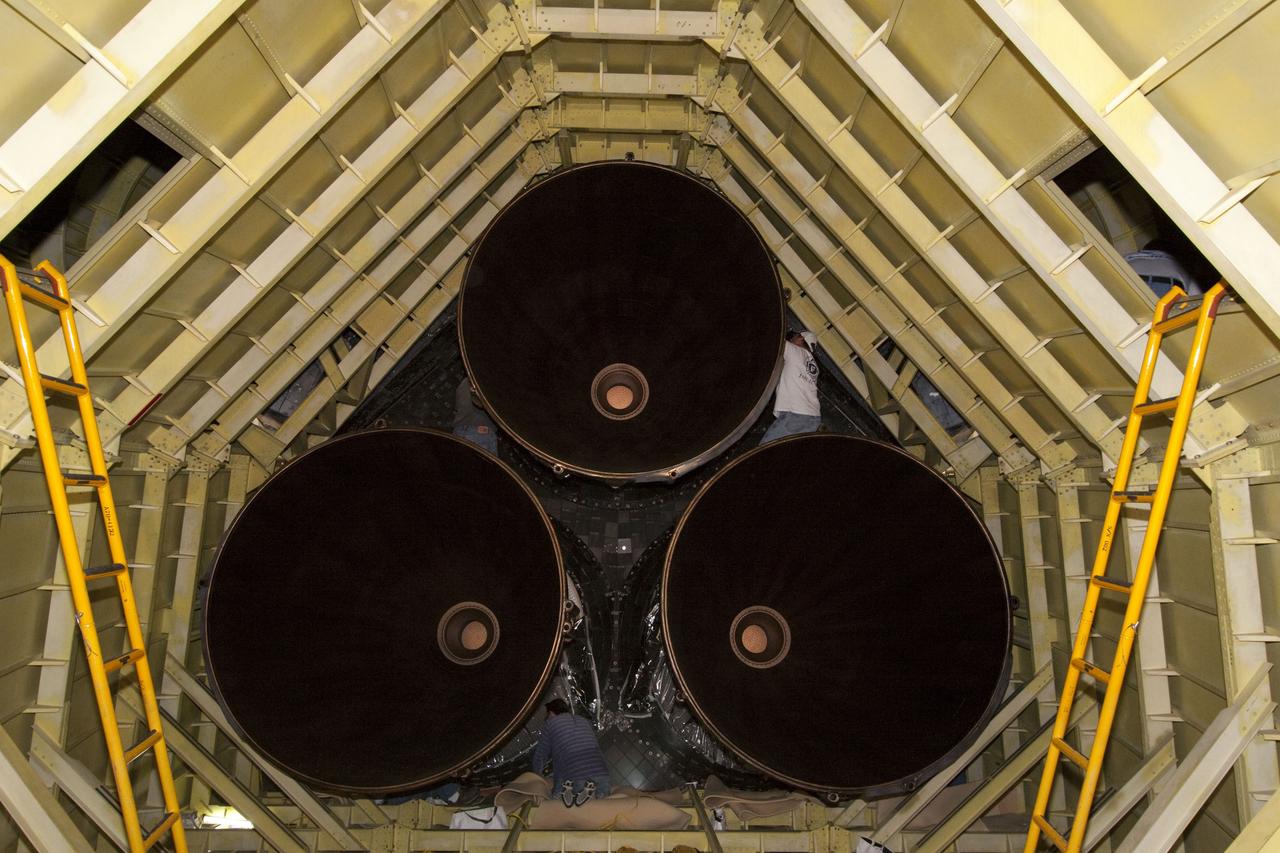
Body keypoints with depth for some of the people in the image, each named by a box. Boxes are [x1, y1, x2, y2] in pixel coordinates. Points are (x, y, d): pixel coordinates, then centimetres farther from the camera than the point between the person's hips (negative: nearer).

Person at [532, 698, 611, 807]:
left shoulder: (550, 724, 13)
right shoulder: (586, 722, 26)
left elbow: (540, 756, 17)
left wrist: (538, 775, 37)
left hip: (572, 775, -3)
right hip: (600, 772, 3)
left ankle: (568, 787, -7)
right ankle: (589, 788, -2)